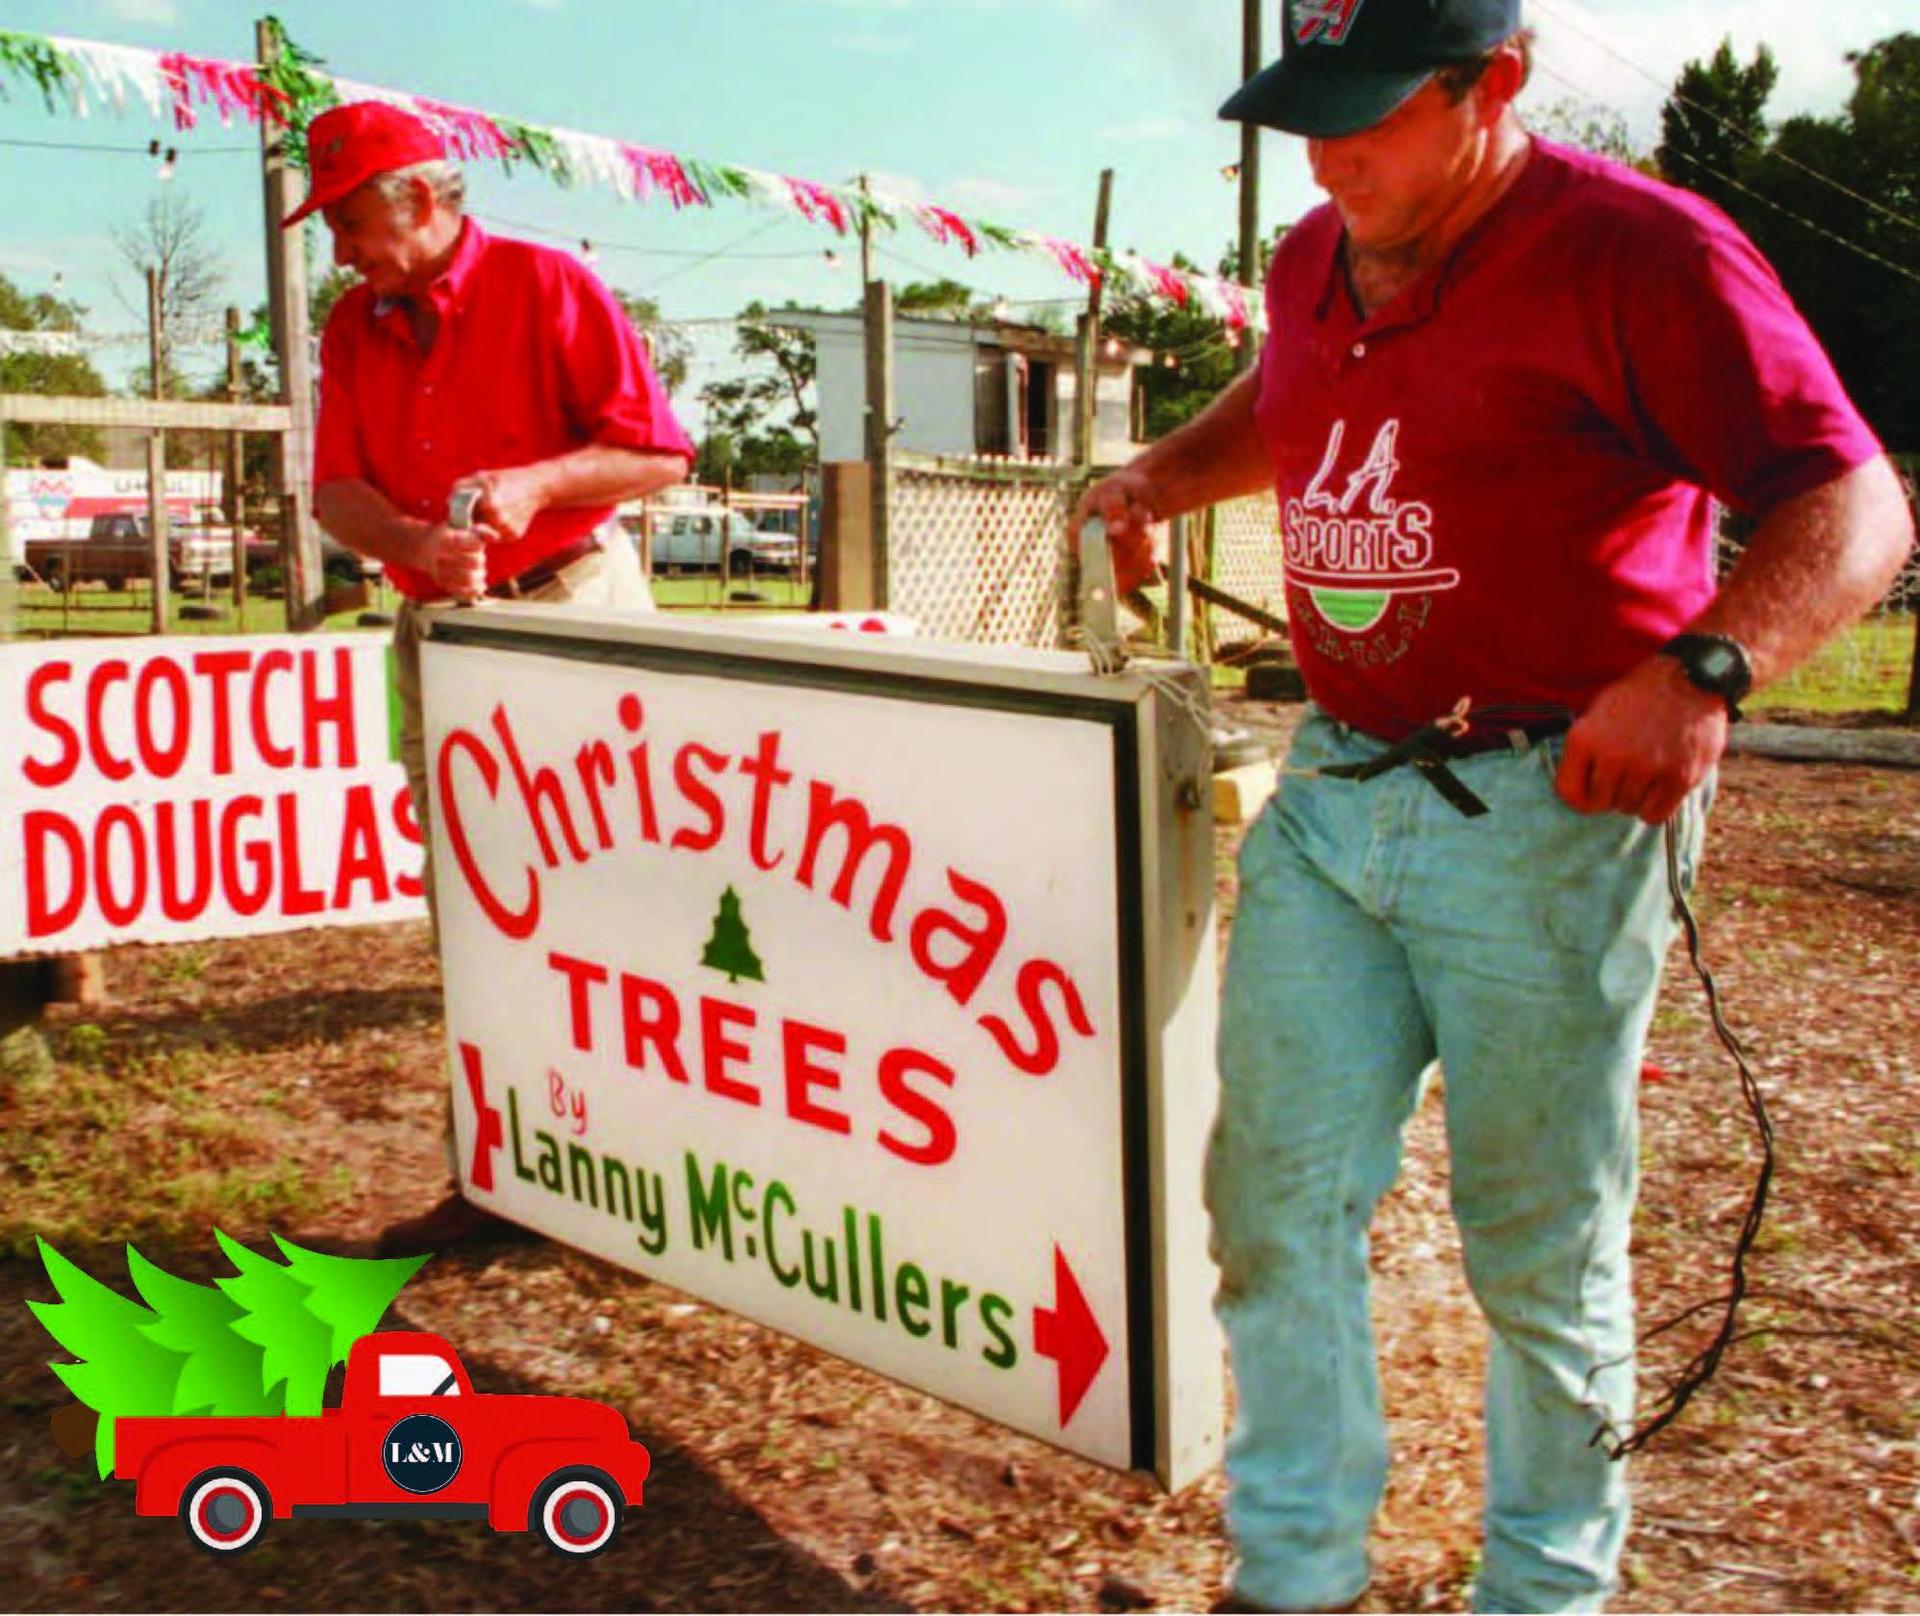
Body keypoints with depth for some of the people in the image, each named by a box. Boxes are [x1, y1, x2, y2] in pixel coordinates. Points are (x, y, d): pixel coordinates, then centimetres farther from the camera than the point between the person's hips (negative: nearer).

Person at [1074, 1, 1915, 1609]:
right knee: (1279, 1190, 6)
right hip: (1329, 797, 6)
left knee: (1541, 1248, 6)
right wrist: (1167, 473, 14)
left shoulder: (1637, 251, -11)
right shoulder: (1317, 259, 11)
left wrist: (1703, 667, -32)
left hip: (1544, 815, -6)